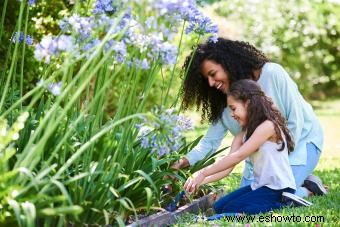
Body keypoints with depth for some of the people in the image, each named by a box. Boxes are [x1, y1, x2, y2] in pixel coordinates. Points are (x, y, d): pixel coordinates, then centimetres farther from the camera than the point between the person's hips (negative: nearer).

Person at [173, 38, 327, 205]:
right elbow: (210, 141, -9)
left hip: (300, 139, -6)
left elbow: (296, 121, -20)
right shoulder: (224, 101, -7)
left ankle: (309, 188, 5)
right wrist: (185, 161, -27)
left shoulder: (272, 74, -24)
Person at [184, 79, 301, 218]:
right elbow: (228, 166, 0)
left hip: (278, 188, -10)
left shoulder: (268, 126, -17)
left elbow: (238, 156, -22)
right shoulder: (244, 133, 11)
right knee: (219, 207, 5)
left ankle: (285, 202, -8)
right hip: (260, 185, 10)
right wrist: (201, 181, -15)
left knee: (231, 210, -17)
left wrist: (202, 173, -21)